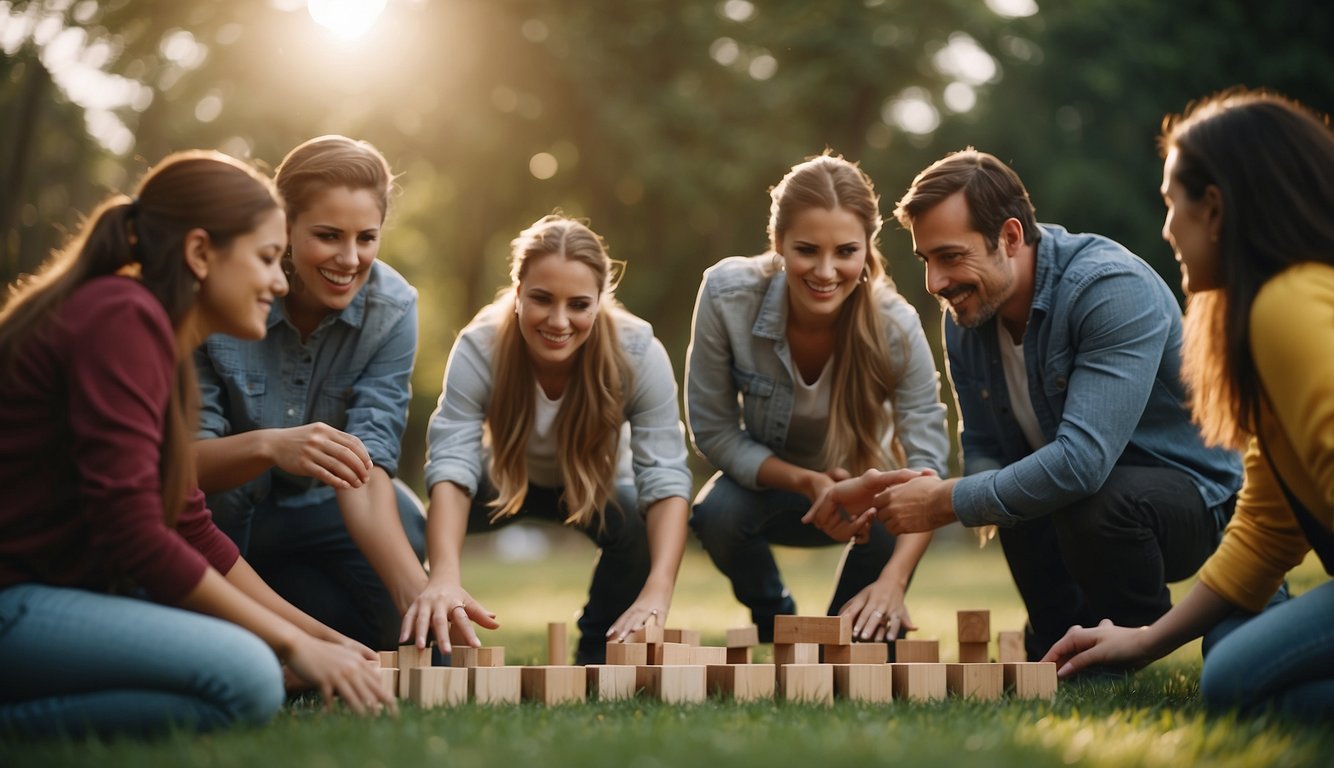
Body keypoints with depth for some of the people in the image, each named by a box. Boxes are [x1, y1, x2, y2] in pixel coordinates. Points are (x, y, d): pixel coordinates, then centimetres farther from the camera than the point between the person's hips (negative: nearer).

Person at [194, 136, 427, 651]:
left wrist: (418, 589, -42)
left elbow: (365, 466, -25)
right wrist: (268, 446, -47)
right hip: (213, 510, -3)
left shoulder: (392, 310, -19)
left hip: (308, 509, 3)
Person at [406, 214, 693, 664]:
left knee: (637, 522, -31)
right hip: (505, 485, 0)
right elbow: (451, 467, -44)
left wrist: (658, 593, -55)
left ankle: (599, 657, -7)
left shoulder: (639, 353, -33)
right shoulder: (478, 349, -33)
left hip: (599, 490, 0)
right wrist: (445, 577, -63)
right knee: (436, 524, -29)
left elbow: (665, 478, -38)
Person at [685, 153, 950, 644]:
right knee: (717, 512, -31)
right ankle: (777, 628, 2)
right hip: (765, 480, 0)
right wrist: (805, 482, -32)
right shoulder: (727, 295, -27)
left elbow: (927, 465, -31)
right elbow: (712, 431, -17)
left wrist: (892, 581, -47)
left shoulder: (895, 327, -28)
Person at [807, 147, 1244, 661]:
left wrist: (946, 503, -29)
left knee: (1091, 504, -35)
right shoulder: (965, 318, -4)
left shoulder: (1112, 289, -28)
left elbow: (1082, 461, -37)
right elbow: (984, 452, 2)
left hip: (1189, 491, -7)